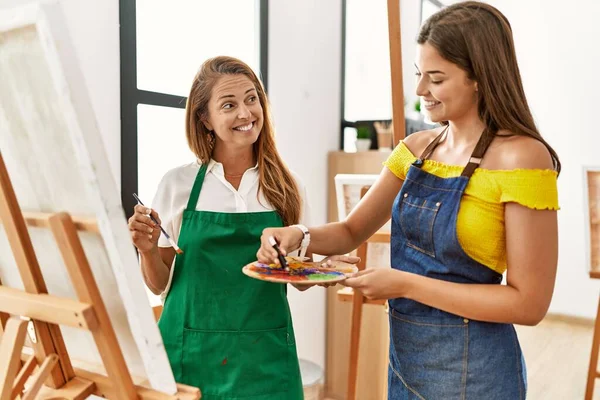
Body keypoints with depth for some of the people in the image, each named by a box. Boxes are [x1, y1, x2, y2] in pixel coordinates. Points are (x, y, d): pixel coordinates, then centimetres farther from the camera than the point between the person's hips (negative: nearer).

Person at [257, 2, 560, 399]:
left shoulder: (521, 158, -18)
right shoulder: (416, 149, 0)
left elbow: (529, 303, -19)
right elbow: (351, 232, 5)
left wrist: (405, 284, -23)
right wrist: (301, 235, -16)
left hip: (470, 368, -5)